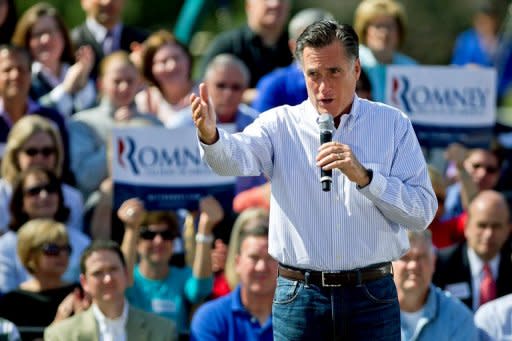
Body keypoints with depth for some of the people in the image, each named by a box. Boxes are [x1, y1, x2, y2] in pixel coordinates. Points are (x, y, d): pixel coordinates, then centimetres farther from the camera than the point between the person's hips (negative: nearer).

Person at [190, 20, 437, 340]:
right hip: (300, 298, 0)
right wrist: (210, 136, -40)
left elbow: (424, 211, -3)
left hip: (372, 299, 0)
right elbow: (237, 156, -18)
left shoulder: (393, 125, 4)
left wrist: (364, 177, -17)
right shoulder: (281, 124, 4)